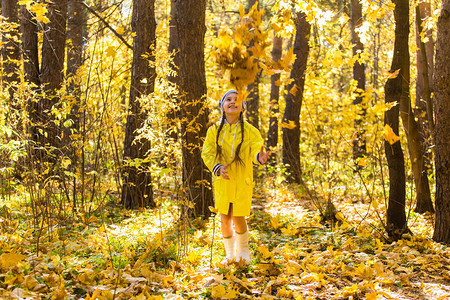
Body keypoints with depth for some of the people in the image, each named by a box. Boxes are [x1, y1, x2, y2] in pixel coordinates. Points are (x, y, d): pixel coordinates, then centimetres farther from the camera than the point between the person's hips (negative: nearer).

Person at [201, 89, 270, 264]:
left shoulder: (250, 131, -3)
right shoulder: (214, 130, 1)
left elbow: (255, 149, -14)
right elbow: (207, 153, -3)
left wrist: (260, 157, -39)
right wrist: (217, 168, -23)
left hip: (242, 182, -2)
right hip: (222, 181, 2)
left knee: (239, 218, -1)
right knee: (225, 219, 7)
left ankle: (243, 252, 26)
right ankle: (230, 254, 27)